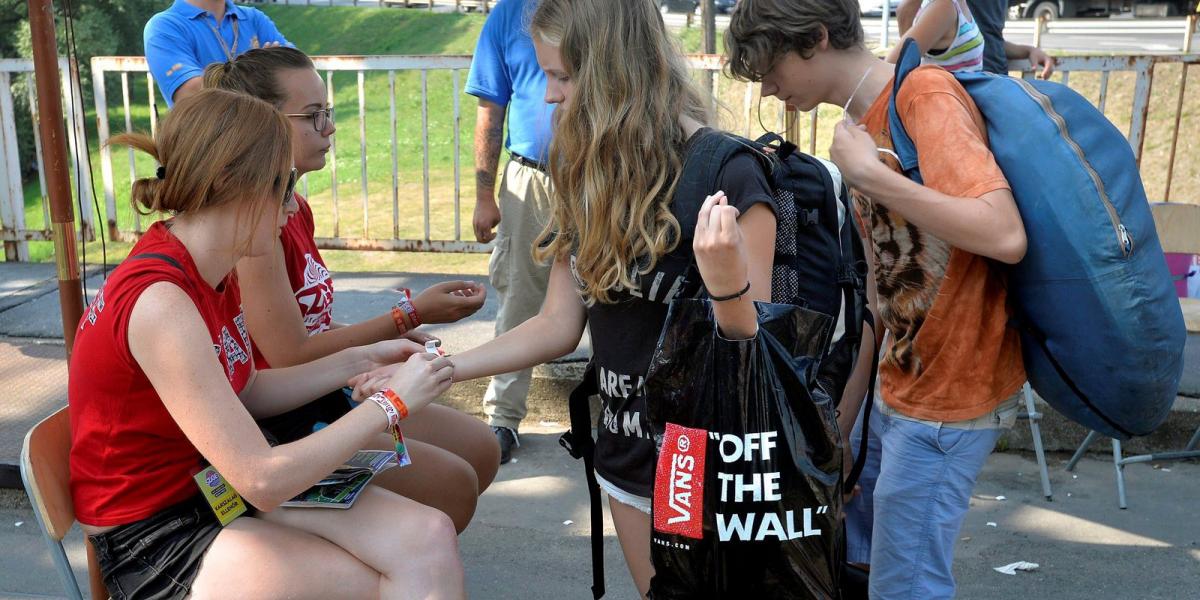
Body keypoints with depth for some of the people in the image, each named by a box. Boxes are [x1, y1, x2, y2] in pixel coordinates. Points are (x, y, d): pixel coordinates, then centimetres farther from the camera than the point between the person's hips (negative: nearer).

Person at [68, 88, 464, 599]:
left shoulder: (210, 269, 1)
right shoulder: (158, 301, -27)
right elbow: (261, 481, -27)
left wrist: (361, 359, 8)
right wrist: (392, 402, -19)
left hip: (217, 485, 8)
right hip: (155, 537, -8)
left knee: (431, 538, -12)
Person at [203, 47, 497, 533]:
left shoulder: (294, 208, 8)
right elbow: (290, 355, -23)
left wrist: (389, 337, 0)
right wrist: (410, 314, -20)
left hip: (319, 397, 10)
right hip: (276, 426, -10)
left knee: (480, 448, 8)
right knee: (452, 483, -15)